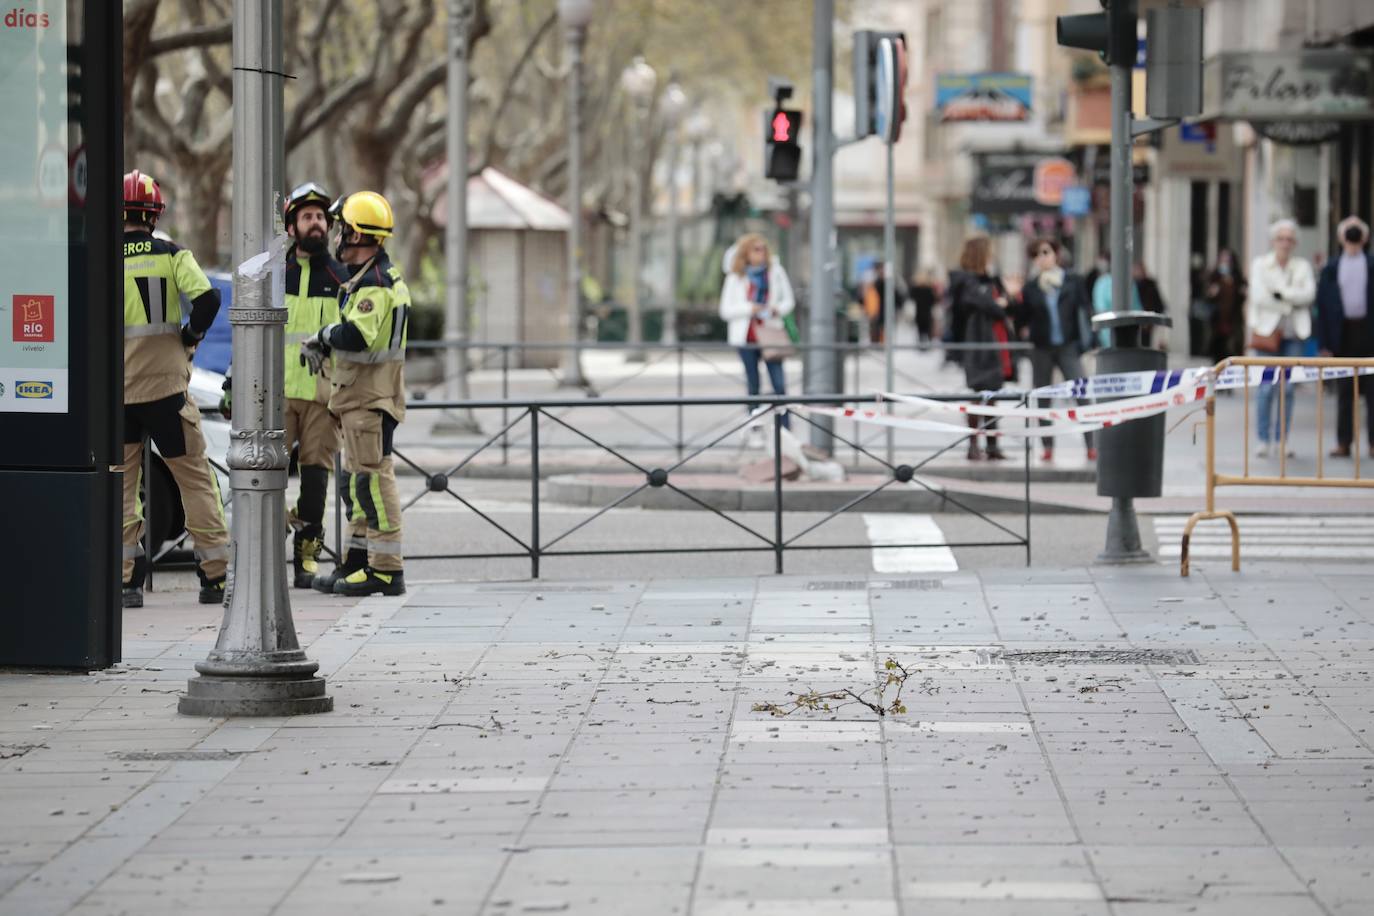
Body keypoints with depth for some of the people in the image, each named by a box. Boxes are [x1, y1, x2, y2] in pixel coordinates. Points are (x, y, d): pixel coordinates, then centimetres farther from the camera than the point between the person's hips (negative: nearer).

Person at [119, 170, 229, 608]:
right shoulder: (172, 255, -3)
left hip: (116, 390, 1)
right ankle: (214, 575, 7)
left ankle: (126, 578, 1)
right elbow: (207, 299, -15)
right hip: (166, 386, -1)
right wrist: (189, 337, 2)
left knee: (120, 484, 8)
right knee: (195, 478, 8)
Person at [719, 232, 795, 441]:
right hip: (746, 335, 0)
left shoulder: (775, 271, 4)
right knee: (753, 386, 7)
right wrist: (749, 308, -14)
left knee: (779, 384, -10)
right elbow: (725, 310, 0)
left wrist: (778, 309, -10)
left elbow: (789, 300, 12)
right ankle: (755, 430, 16)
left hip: (770, 333, 0)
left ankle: (784, 430, -10)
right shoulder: (735, 277, 1)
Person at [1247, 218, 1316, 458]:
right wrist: (1290, 303, -6)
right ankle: (1263, 440, -3)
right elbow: (1258, 296, -6)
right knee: (1267, 387, -8)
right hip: (1267, 330, -2)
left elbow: (1309, 294, -4)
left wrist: (1280, 293, -11)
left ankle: (1283, 440, 7)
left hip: (1294, 333, 2)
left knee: (1288, 387, 1)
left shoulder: (1303, 266, 12)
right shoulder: (1260, 264, 7)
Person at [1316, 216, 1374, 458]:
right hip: (1343, 334, 2)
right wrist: (1324, 344, 0)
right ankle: (1344, 442, 11)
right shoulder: (1331, 268, 5)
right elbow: (1323, 306, 5)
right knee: (1344, 391, 7)